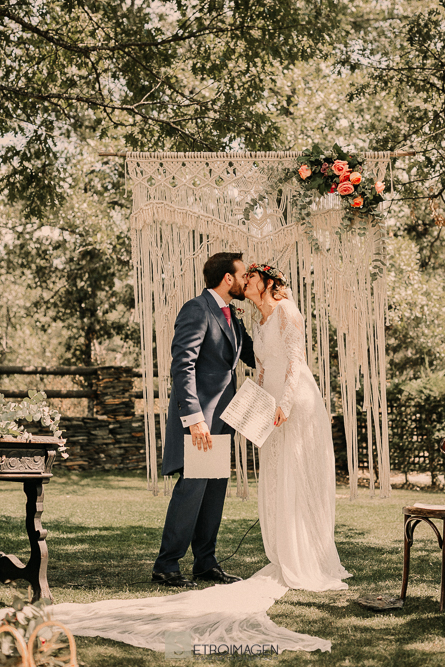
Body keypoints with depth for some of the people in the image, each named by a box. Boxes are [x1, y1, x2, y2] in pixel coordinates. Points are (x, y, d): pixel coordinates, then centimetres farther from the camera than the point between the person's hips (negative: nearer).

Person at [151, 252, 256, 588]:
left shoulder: (231, 315, 17)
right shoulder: (197, 310, -13)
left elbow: (255, 357, 22)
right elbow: (183, 366, -20)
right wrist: (194, 418, -26)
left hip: (221, 416, 9)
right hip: (197, 412, -9)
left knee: (216, 488, 11)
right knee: (193, 485, -11)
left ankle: (206, 562, 19)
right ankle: (166, 565, -4)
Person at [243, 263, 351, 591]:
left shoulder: (286, 310, -5)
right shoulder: (259, 326, 20)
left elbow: (295, 358, -13)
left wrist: (285, 403, -21)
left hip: (298, 403, -8)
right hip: (273, 409, 8)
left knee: (299, 482, -8)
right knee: (275, 485, 6)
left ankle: (313, 567, -4)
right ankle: (288, 564, 13)